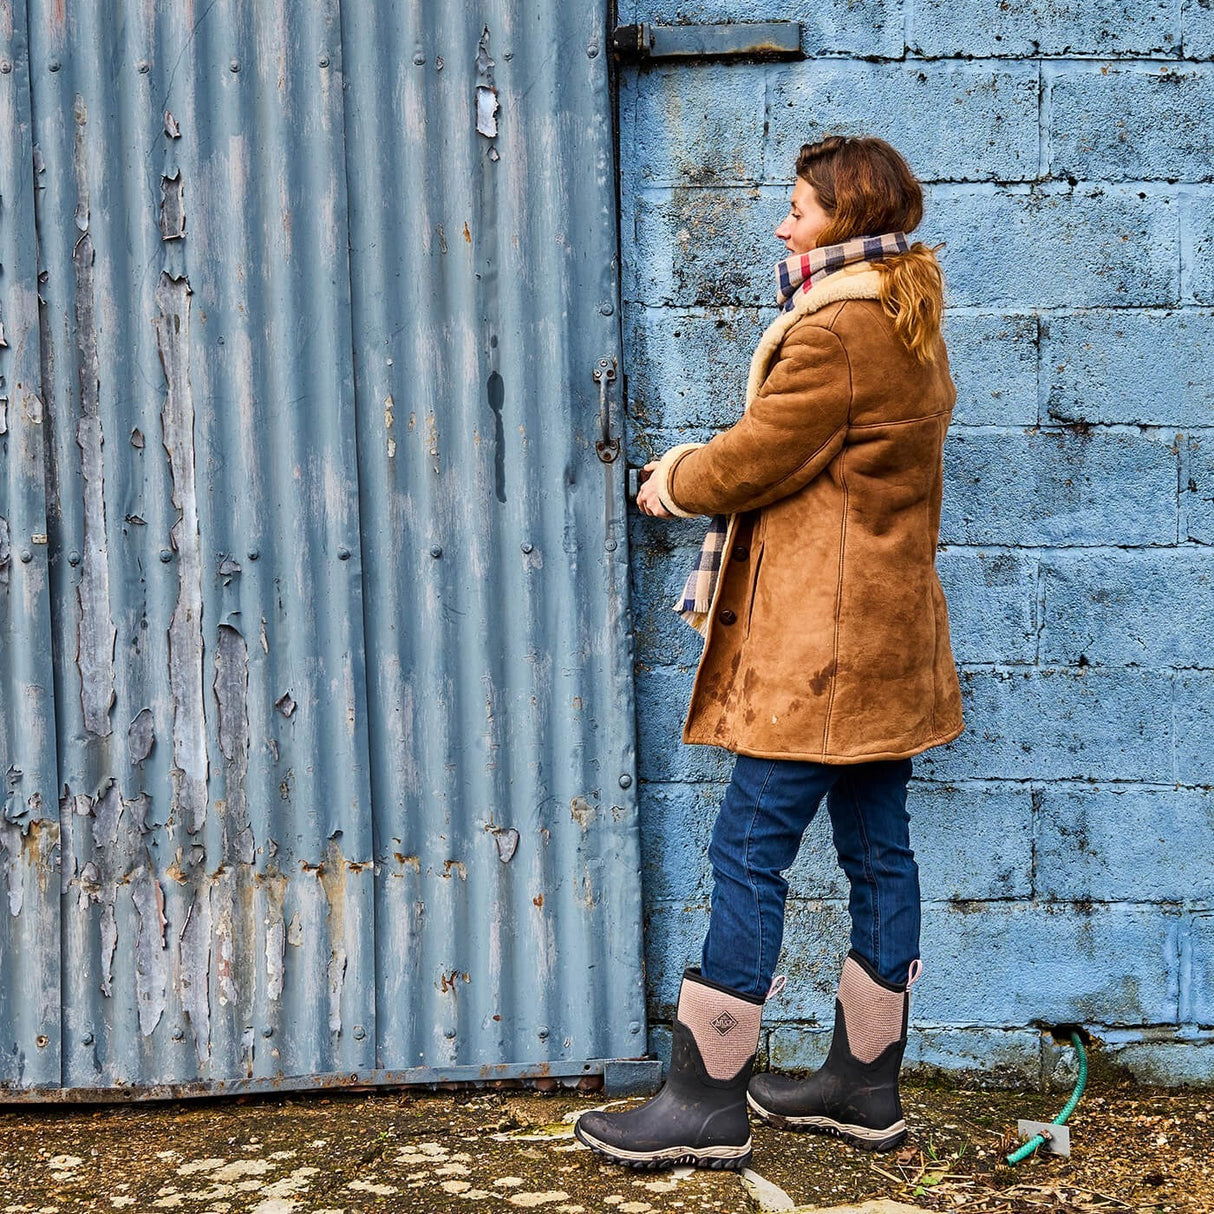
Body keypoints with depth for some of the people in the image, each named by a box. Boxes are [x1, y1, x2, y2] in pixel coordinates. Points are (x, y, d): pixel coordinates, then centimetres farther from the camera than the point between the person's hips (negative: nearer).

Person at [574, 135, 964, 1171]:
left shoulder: (836, 335, -15)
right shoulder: (911, 328, 17)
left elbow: (752, 463, -14)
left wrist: (671, 484, 6)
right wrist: (704, 472, 6)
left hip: (822, 642, -10)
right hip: (884, 637, 10)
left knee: (749, 851, -6)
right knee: (878, 851, 11)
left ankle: (707, 1102, -1)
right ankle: (865, 1085, 20)